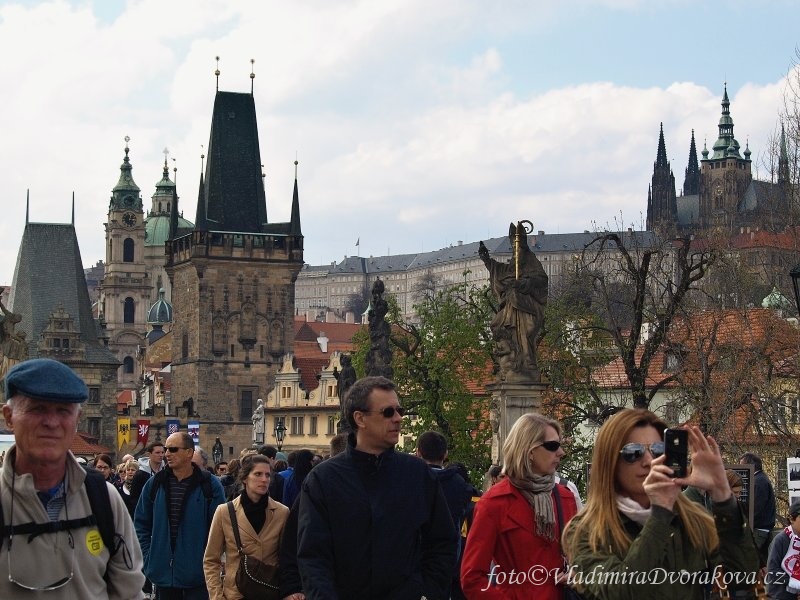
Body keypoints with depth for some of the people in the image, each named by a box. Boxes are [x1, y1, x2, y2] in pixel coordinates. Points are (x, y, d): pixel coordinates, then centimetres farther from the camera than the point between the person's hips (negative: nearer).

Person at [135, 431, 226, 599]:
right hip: (163, 572, 3)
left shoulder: (209, 485, -4)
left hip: (197, 575, -3)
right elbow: (141, 523, 12)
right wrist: (148, 556, 4)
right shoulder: (155, 484, 4)